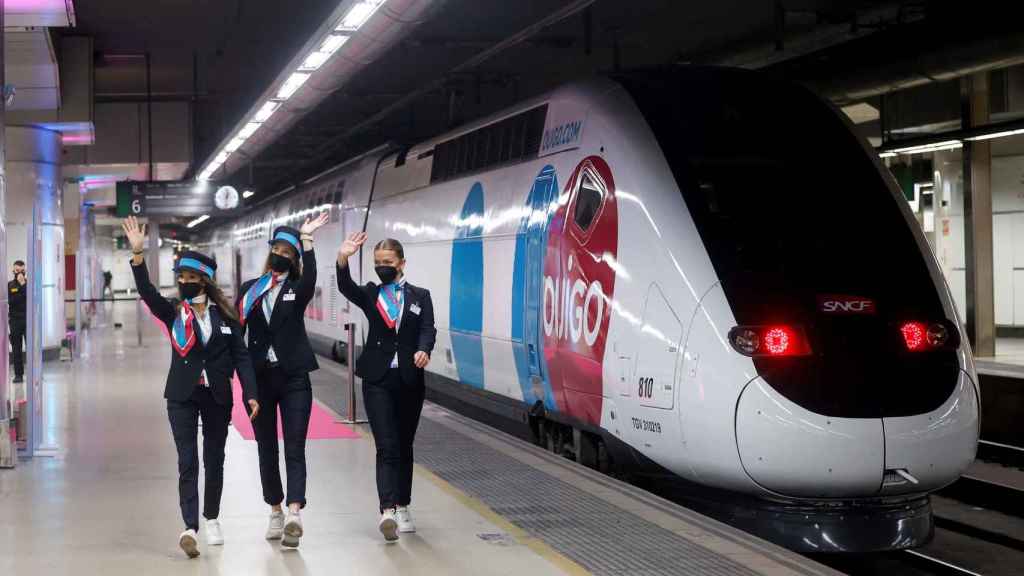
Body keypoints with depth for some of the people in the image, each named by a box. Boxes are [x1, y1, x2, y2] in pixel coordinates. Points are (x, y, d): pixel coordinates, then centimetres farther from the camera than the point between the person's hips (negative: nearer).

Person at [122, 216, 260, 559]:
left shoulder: (224, 315, -1)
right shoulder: (173, 313, 0)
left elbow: (241, 356, -1)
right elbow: (147, 292, -16)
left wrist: (250, 394, -9)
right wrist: (137, 253, -29)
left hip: (217, 396, 1)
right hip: (182, 397, -1)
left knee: (214, 460, 11)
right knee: (187, 461, -8)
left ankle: (211, 518, 28)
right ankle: (190, 527, -16)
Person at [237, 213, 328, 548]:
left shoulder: (297, 288, 1)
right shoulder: (250, 290, 8)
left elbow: (310, 279, -23)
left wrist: (307, 240, -30)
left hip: (293, 377, -3)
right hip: (259, 377, 3)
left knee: (295, 447, -9)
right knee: (267, 448, 10)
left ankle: (294, 513, -20)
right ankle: (276, 511, 22)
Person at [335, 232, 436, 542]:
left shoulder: (420, 296, 8)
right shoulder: (369, 294, 7)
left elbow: (428, 329, -6)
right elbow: (346, 287, -13)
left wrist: (423, 350, -28)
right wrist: (343, 260, -32)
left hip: (409, 380, 1)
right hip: (377, 380, -1)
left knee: (404, 446, 11)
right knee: (387, 446, -10)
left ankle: (402, 507, 22)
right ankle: (387, 511, -18)